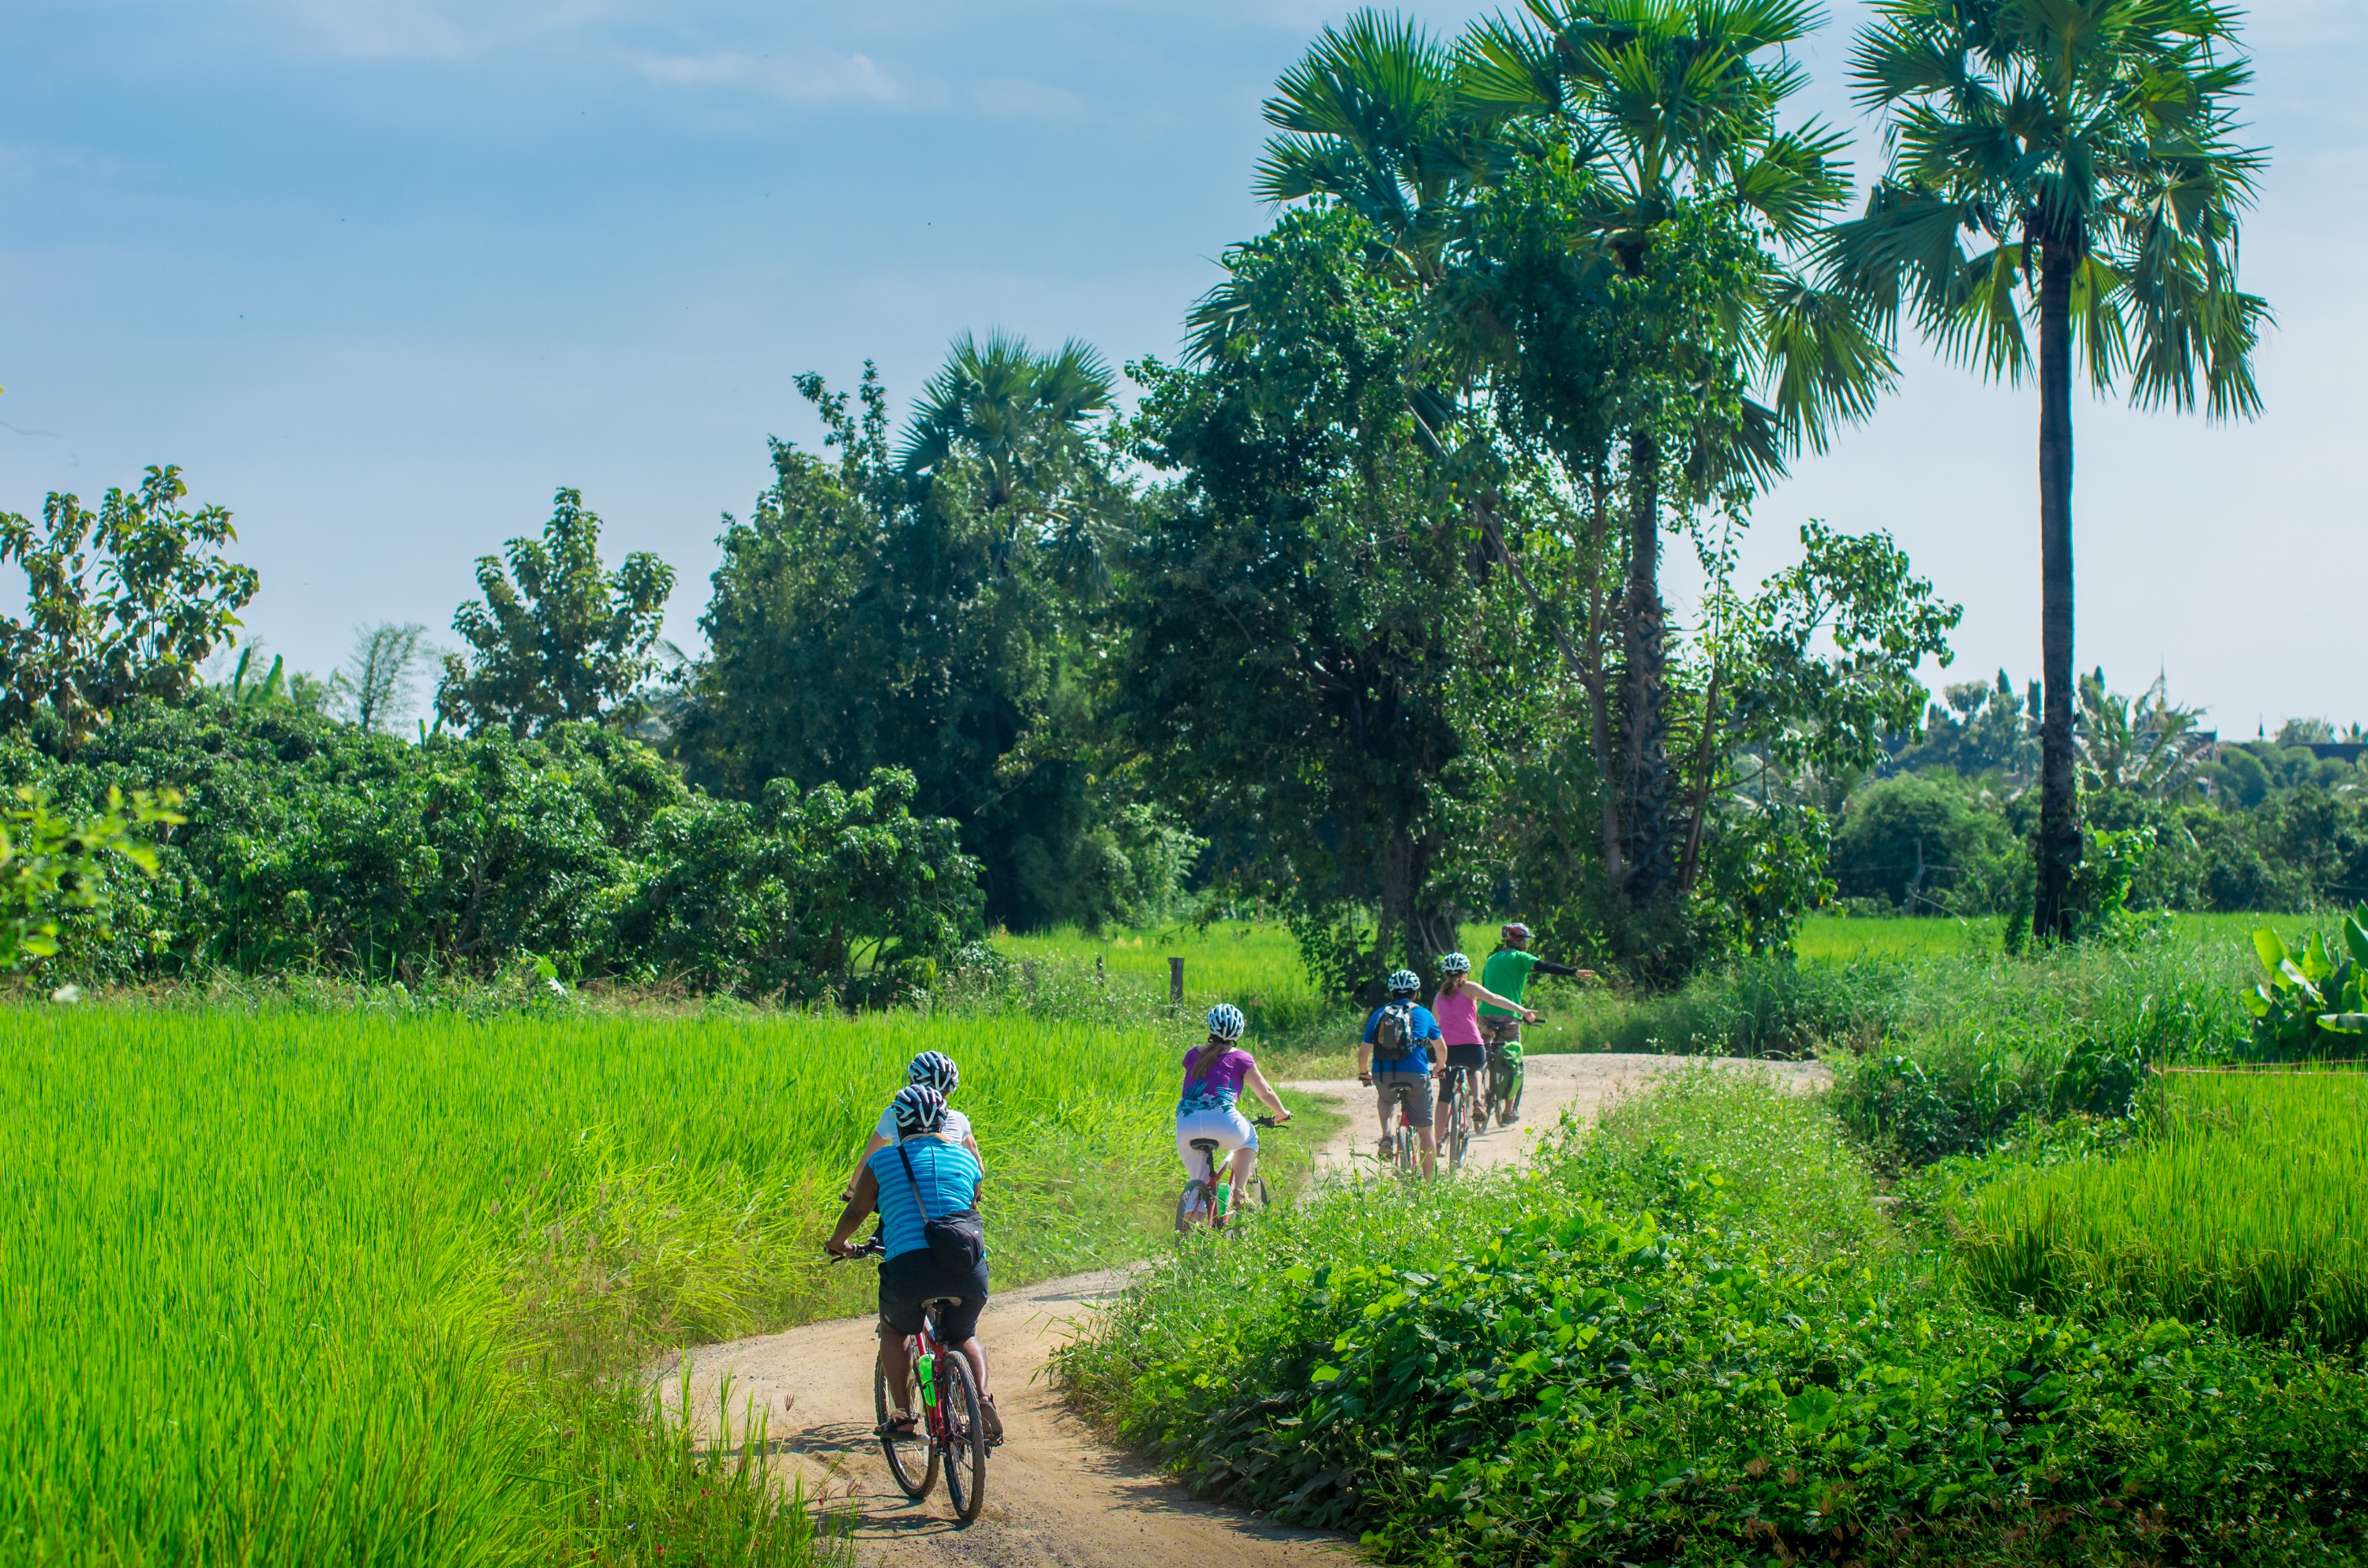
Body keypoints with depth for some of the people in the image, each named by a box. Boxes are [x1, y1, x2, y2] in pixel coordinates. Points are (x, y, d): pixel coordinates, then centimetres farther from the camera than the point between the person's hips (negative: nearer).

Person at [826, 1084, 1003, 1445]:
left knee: (895, 1329, 28)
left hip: (909, 1265, -2)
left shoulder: (883, 1161, 12)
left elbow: (856, 1213, 20)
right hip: (969, 1269, 2)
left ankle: (904, 1415, 16)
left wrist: (838, 1244, 41)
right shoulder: (967, 1160, 21)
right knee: (964, 1335, 28)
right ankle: (983, 1399, 1)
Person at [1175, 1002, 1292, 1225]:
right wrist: (1282, 1114, 35)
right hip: (1222, 1122, -3)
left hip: (1186, 1124, 3)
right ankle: (1239, 1191, 15)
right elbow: (1266, 1093, 16)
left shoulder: (1193, 1054, 21)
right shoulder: (1240, 1058, 11)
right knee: (1249, 1139, 31)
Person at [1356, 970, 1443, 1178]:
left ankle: (1386, 1136, 11)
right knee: (1425, 1129, 10)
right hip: (1416, 1075, -1)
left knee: (1387, 1100, 36)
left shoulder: (1379, 1014, 16)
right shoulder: (1422, 1013, 16)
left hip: (1383, 1075, 1)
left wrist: (1364, 1074, 33)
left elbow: (1363, 1051, 14)